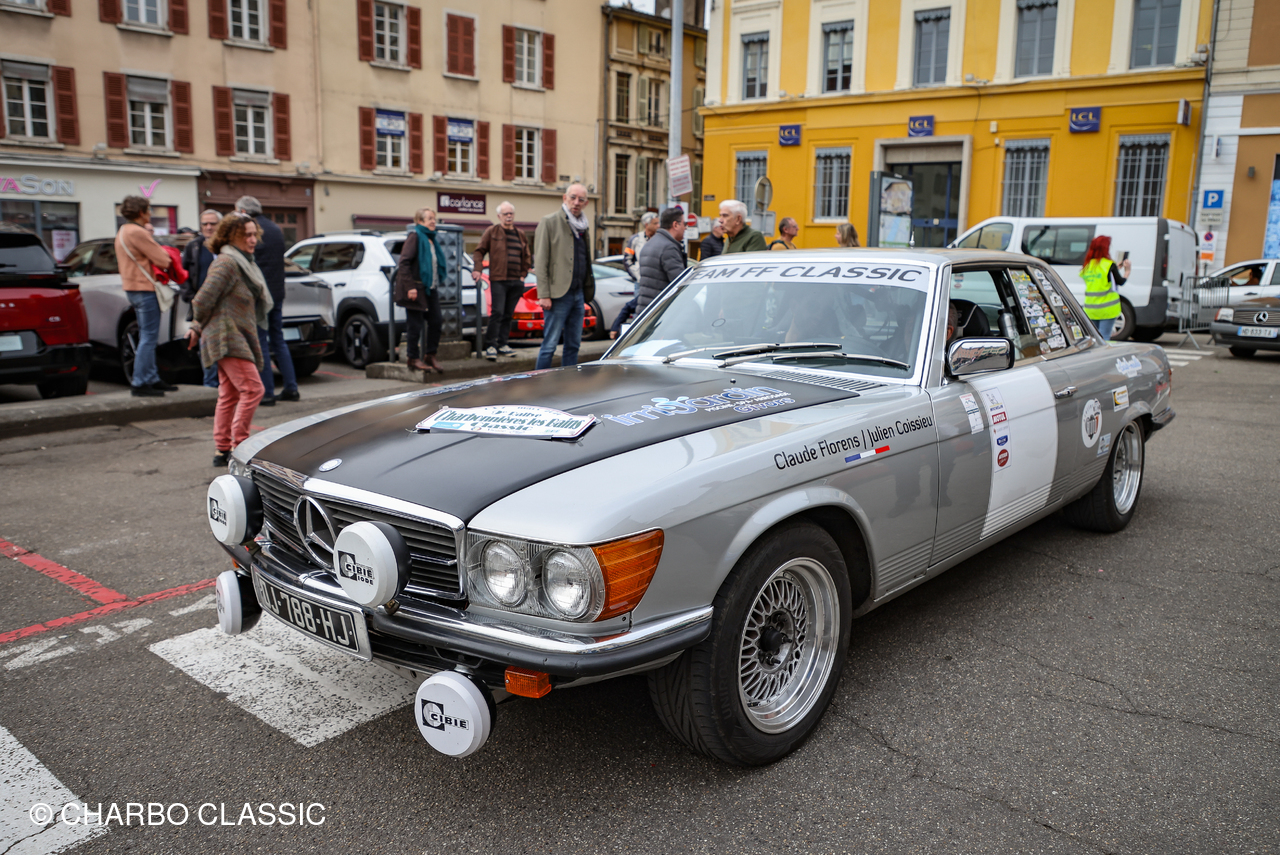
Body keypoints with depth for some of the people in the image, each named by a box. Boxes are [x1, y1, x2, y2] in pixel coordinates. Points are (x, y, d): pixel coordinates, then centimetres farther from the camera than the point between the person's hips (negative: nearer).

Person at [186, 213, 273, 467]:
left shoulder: (244, 263, 18)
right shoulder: (226, 263, -14)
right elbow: (204, 298, -18)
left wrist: (198, 328, 17)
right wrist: (198, 327, -2)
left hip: (238, 338, 10)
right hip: (227, 337, -10)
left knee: (229, 395, 11)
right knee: (252, 388, -13)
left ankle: (222, 450, 16)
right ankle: (238, 446, -8)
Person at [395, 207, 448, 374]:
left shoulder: (431, 238, 17)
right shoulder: (415, 236, -9)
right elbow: (404, 262, -15)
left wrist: (436, 284, 15)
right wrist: (409, 287, -21)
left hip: (430, 288, 8)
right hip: (416, 289, -8)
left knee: (436, 321, 5)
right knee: (415, 324, -2)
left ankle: (431, 356, 15)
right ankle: (414, 358, 8)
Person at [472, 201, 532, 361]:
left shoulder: (520, 234, 16)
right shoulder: (492, 231, 3)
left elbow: (527, 256, 21)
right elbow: (479, 251, 0)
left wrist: (523, 274, 11)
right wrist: (477, 269, -11)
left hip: (516, 282, 5)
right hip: (498, 280, -5)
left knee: (508, 314, 8)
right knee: (497, 312, -10)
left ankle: (502, 344, 16)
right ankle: (491, 345, -6)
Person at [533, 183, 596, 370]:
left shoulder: (582, 226, 16)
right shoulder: (549, 222, -4)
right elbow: (540, 262, -9)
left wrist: (588, 291, 11)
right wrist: (544, 295, -16)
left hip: (578, 294, 7)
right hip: (558, 295, -7)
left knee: (574, 345, 10)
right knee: (550, 345, -5)